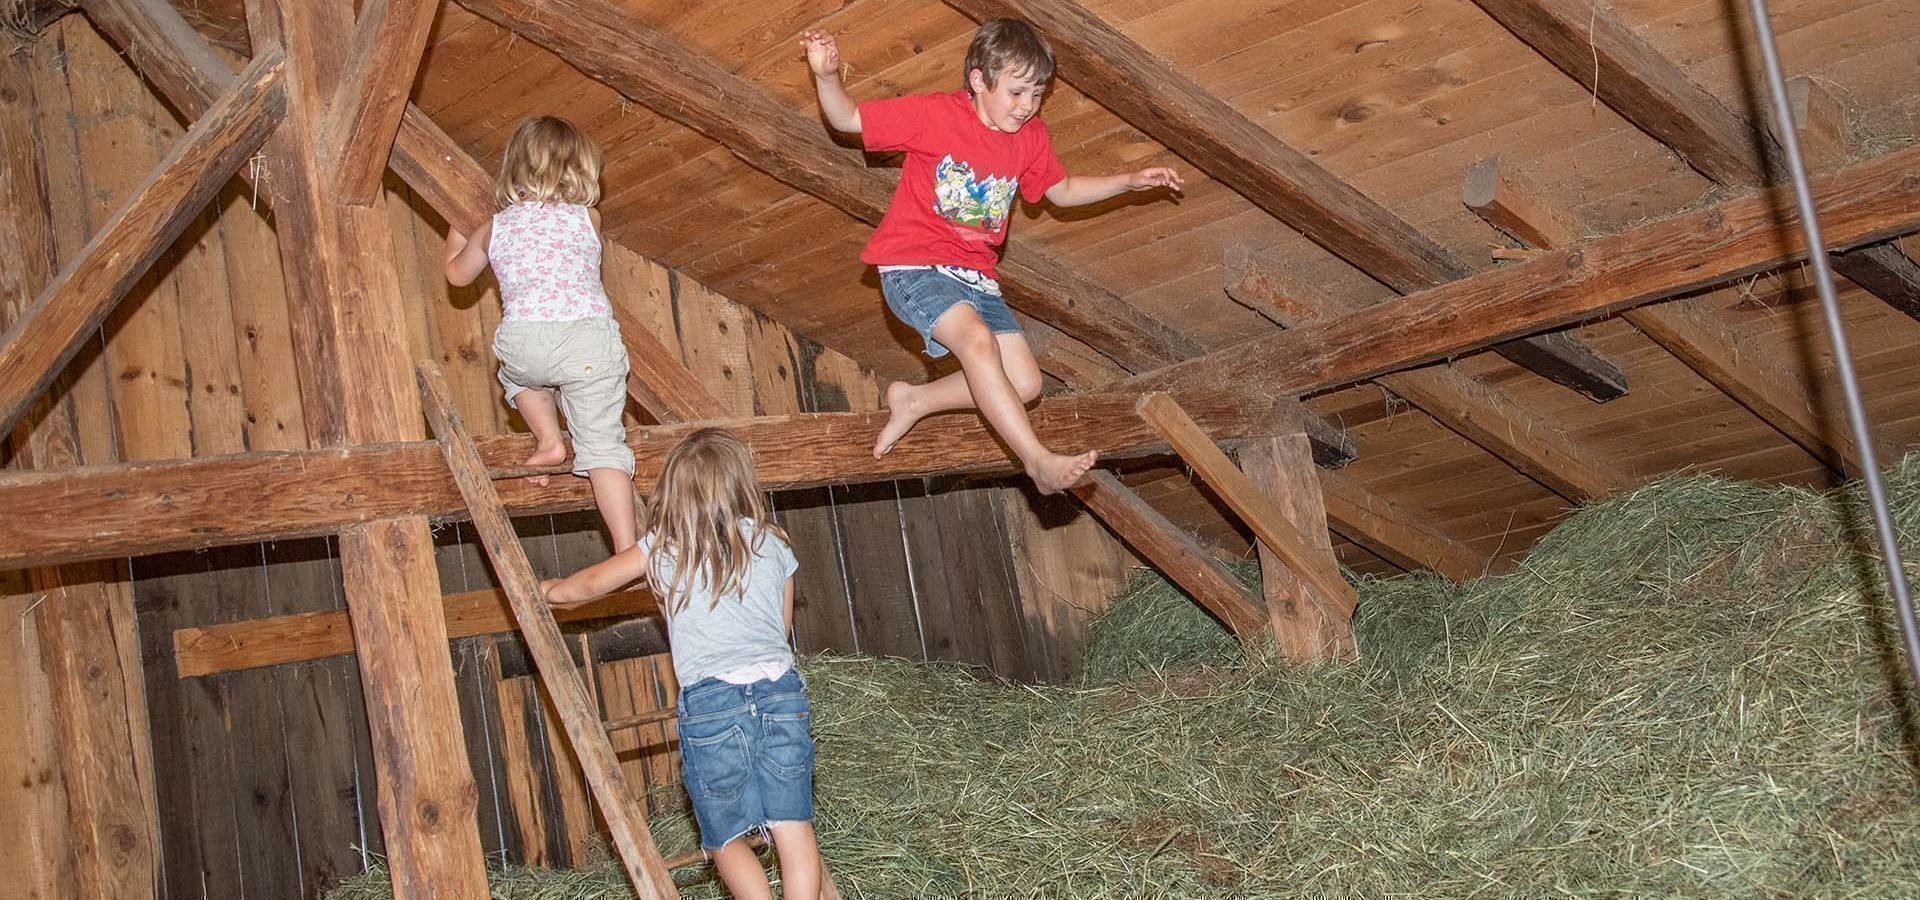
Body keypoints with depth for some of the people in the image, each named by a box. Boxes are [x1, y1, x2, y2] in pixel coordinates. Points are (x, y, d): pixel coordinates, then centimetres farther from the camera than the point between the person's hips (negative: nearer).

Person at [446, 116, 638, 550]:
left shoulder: (496, 226, 20)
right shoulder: (588, 219, 16)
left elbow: (457, 273, 39)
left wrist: (456, 230, 57)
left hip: (522, 337, 1)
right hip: (589, 334, -1)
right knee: (602, 443, 3)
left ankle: (548, 440, 20)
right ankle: (627, 548, -7)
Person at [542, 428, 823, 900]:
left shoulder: (664, 548, 8)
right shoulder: (772, 545, 13)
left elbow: (591, 584, 18)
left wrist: (550, 591, 39)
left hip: (711, 700, -2)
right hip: (781, 690, 2)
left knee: (725, 839, 10)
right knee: (794, 828, 3)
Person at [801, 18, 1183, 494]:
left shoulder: (1029, 138, 6)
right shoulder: (934, 114, -11)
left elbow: (1064, 191, 23)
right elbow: (848, 120, -6)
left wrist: (1132, 181, 13)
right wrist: (827, 76, -25)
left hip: (975, 276, 7)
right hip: (913, 265, -7)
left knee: (1025, 384, -3)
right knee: (978, 338, -34)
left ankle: (913, 401, 13)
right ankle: (1038, 460, -33)